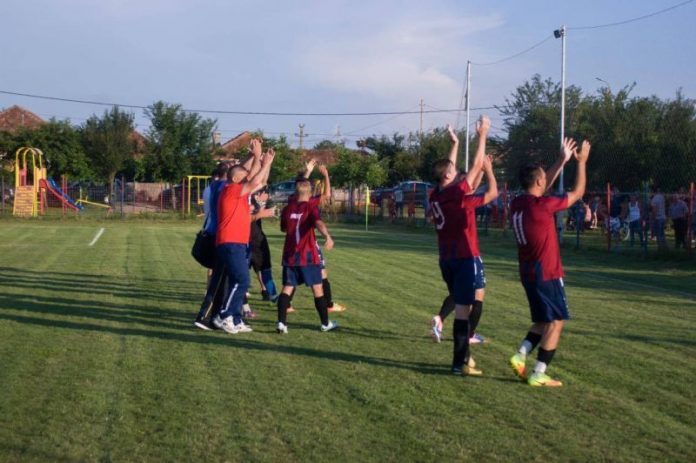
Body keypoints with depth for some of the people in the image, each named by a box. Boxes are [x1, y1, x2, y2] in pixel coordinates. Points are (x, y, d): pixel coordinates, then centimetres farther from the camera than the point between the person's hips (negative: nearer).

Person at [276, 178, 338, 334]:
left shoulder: (288, 208, 6)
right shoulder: (311, 206, -6)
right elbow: (318, 222, -27)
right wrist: (327, 236, -44)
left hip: (290, 255, 3)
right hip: (308, 255, -3)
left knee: (287, 288, 5)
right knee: (317, 288, 8)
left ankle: (281, 323, -10)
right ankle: (325, 323, 17)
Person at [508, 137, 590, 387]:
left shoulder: (517, 203, 4)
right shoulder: (542, 205, -18)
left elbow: (542, 189, 23)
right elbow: (577, 192, -7)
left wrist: (562, 161, 24)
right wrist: (581, 162, 7)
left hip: (528, 273, 8)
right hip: (547, 274, -8)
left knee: (544, 320, 19)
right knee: (556, 322, -1)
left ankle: (520, 356, 6)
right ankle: (538, 374, -3)